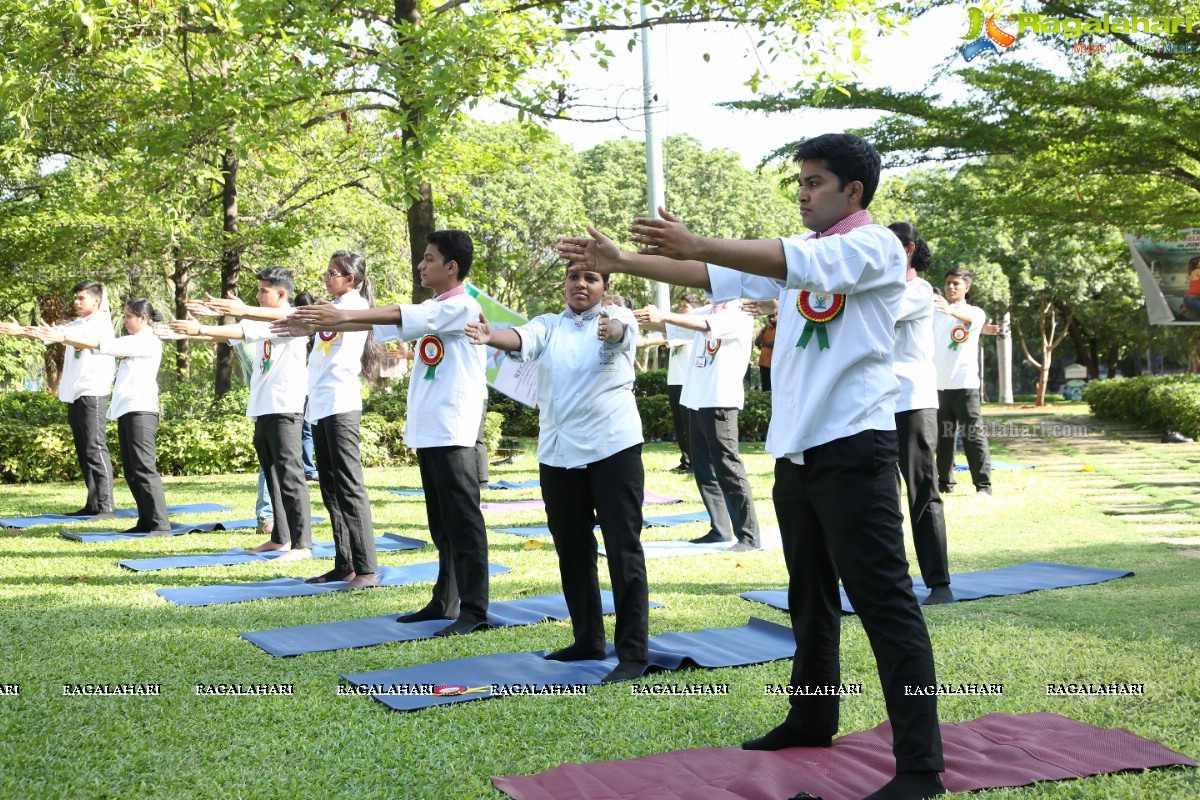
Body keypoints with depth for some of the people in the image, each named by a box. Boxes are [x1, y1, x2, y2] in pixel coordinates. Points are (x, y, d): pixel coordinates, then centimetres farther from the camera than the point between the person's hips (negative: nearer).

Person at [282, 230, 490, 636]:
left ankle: (474, 609, -4)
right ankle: (445, 601, 20)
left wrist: (343, 315, -28)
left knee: (462, 521, -7)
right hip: (427, 431, 9)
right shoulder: (431, 308, 17)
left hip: (452, 432, -9)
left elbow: (405, 315, -22)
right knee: (441, 522, 13)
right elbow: (376, 323, 13)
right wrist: (318, 327, 6)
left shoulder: (463, 306, -10)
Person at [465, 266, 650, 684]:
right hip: (558, 453, 4)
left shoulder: (618, 316, 1)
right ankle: (588, 639, 26)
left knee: (623, 549, -5)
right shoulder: (549, 325, 8)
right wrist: (490, 336, -37)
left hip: (613, 448, -4)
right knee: (572, 550, 12)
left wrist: (609, 331, -49)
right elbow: (520, 338, -13)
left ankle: (633, 651, -1)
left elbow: (621, 332, -23)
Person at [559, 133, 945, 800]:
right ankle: (813, 719, 33)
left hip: (854, 445, -9)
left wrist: (696, 244, -31)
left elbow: (794, 262, -24)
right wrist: (619, 262, 8)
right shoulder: (801, 255, 18)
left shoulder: (875, 246, -7)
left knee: (884, 601, -11)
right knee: (810, 595, 18)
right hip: (797, 447, 9)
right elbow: (713, 277, 15)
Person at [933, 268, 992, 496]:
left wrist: (951, 311, -45)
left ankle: (983, 486, -6)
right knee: (943, 435, 10)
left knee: (973, 435, -6)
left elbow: (969, 320, -21)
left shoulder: (975, 312, 3)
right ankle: (944, 482, 17)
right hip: (938, 383, 4)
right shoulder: (935, 311, 14)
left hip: (965, 383, -4)